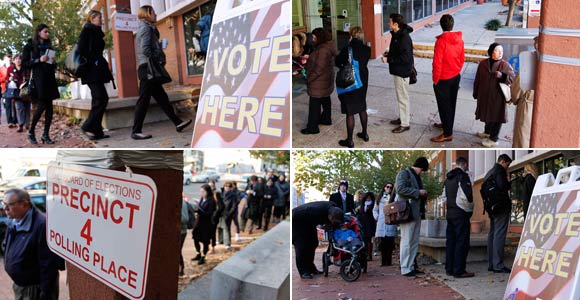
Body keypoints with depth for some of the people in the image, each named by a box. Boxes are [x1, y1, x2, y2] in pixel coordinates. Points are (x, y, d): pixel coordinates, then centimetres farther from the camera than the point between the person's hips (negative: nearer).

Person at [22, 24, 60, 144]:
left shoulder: (48, 46, 19)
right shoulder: (30, 46, 3)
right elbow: (24, 63, -4)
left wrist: (53, 62, 5)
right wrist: (39, 60, -15)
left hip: (49, 78, 6)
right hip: (38, 78, -6)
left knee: (49, 107, -2)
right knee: (42, 106, -11)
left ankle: (45, 135, 2)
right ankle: (31, 132, 5)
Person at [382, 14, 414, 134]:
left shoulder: (404, 38, -24)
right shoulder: (397, 35, 7)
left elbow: (405, 57, -28)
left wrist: (388, 59, -24)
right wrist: (389, 54, 5)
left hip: (402, 71, -10)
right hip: (398, 70, 10)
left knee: (403, 97, -1)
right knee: (401, 96, 21)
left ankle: (405, 124, 8)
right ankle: (403, 117, 35)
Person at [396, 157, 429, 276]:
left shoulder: (416, 176, 22)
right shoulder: (404, 173, -6)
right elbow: (400, 189, -20)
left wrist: (423, 193, 11)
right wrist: (418, 192, -16)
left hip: (416, 213, 9)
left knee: (414, 242, 11)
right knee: (407, 242, -6)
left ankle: (411, 267, 17)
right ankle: (405, 269, -2)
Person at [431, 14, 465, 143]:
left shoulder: (441, 41, -21)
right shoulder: (459, 39, -1)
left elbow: (437, 63, -20)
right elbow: (462, 59, 8)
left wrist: (435, 80, -10)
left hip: (444, 79, -7)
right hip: (456, 77, 7)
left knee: (444, 105, 2)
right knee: (451, 103, 20)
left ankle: (448, 133, 7)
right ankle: (447, 124, 38)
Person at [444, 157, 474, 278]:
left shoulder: (448, 178, 15)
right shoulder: (463, 176, -12)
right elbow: (467, 196, -21)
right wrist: (470, 208, -6)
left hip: (450, 213, 8)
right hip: (461, 214, -8)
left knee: (450, 241, 11)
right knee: (462, 242, -5)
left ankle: (449, 269, 16)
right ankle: (459, 271, -4)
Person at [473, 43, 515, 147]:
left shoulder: (505, 65, -9)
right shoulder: (483, 63, -1)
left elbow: (513, 78, -11)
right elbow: (477, 79, 6)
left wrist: (502, 76, -28)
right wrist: (475, 93, 9)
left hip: (498, 96, -4)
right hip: (485, 95, 4)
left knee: (496, 115, 3)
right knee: (487, 114, 20)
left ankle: (494, 139, 12)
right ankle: (487, 132, 41)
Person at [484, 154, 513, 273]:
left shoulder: (490, 172, 19)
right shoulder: (500, 170, -8)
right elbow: (502, 186, -22)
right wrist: (511, 183, -4)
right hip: (501, 207, -9)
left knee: (492, 234, 11)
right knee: (499, 234, -9)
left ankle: (491, 264, 14)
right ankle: (498, 265, -9)